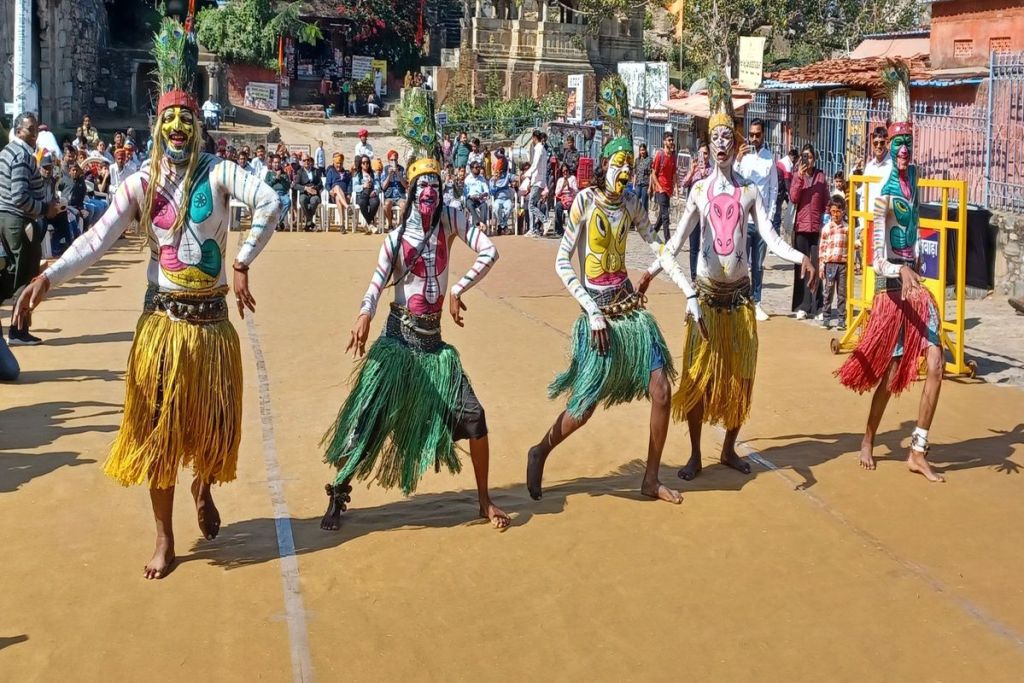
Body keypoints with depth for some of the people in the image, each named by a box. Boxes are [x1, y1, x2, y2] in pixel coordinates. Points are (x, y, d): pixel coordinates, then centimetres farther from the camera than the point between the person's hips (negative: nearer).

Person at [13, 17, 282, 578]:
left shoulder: (217, 173, -6)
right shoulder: (141, 185, -2)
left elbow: (270, 202, -21)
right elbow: (96, 241, -10)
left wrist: (242, 265, -23)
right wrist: (49, 277, -24)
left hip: (212, 320, 0)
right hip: (162, 320, 0)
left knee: (214, 423, 9)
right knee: (158, 428, 5)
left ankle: (204, 487, 44)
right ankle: (164, 539, 19)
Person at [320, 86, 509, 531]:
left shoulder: (449, 220, -2)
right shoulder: (397, 236, -4)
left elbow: (489, 251, -9)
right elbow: (378, 280, -15)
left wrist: (459, 290, -14)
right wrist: (364, 316, -33)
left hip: (433, 340, 2)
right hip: (398, 336, -2)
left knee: (473, 416, -3)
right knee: (367, 418, -6)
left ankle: (484, 502, 12)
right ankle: (338, 495, 10)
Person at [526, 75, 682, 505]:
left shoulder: (630, 203, 3)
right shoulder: (585, 200, -11)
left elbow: (657, 244, 14)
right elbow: (562, 264, -12)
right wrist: (593, 312, -15)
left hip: (630, 307, 5)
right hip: (598, 312, -5)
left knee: (661, 391, -1)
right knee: (584, 407, -2)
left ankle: (651, 480, 13)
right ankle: (540, 454, 26)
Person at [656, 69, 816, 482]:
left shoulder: (750, 192, 2)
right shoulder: (700, 191, -2)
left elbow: (771, 239, -10)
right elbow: (676, 242, -9)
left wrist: (800, 258, -30)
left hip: (740, 294, 2)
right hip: (706, 293, -2)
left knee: (739, 375, 8)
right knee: (699, 374, -2)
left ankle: (729, 448, 24)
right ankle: (695, 455, 10)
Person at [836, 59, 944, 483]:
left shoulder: (911, 179, 7)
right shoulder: (885, 192, -12)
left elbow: (905, 125, 17)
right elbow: (878, 245, -23)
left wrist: (901, 83, 22)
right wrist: (898, 271, -40)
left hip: (914, 280, 7)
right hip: (892, 281, -7)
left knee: (935, 363, -2)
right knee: (891, 369, 0)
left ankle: (918, 451, 3)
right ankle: (868, 440, 20)